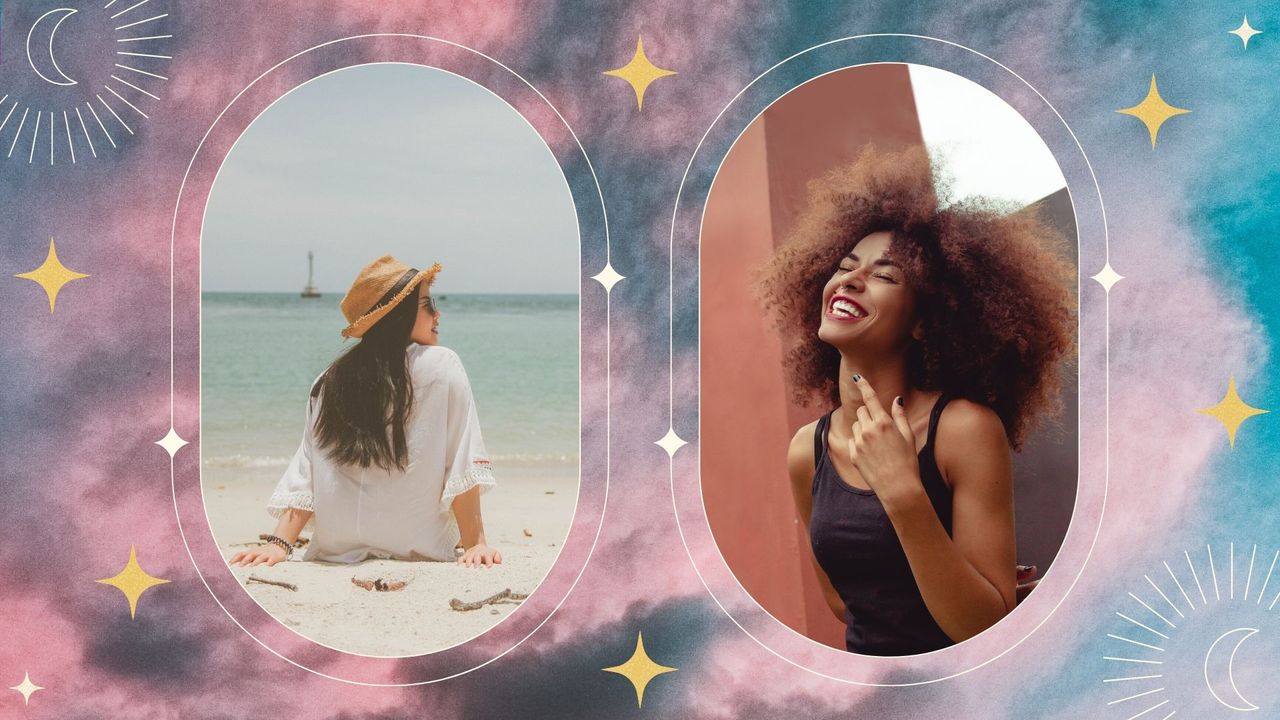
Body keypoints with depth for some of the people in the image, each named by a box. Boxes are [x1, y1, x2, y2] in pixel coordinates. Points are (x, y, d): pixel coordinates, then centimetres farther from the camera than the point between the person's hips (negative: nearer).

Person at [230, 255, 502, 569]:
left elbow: (305, 473, 1)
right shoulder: (442, 367, -7)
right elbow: (463, 466, -10)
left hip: (337, 553, 4)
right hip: (420, 555, -4)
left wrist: (280, 543, 0)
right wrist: (474, 543, -8)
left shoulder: (329, 382, 5)